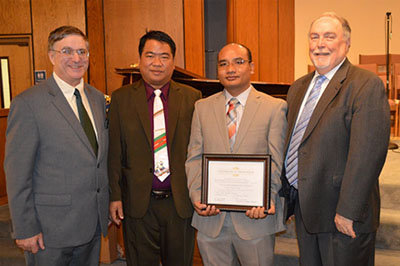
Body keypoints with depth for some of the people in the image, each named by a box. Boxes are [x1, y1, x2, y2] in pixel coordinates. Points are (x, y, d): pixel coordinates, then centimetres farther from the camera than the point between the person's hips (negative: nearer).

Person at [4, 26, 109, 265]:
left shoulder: (97, 98, 7)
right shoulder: (29, 103, -13)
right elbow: (17, 172, -13)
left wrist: (107, 206, 11)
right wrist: (25, 229, -13)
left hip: (93, 224, 6)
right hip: (51, 228, -6)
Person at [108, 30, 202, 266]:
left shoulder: (192, 97, 0)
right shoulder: (121, 98, 1)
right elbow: (114, 153, 1)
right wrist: (115, 196, -2)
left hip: (180, 202, 1)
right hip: (138, 203, 0)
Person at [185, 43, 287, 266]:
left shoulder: (275, 107, 0)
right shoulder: (202, 107, 9)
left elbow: (276, 161, -4)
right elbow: (194, 157, 6)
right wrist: (196, 196, -9)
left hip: (255, 216, -2)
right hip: (211, 217, 3)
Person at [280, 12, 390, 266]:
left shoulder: (367, 85, -12)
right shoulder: (298, 87, 12)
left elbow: (368, 152, -20)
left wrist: (348, 211, -22)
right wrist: (287, 197, 12)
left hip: (343, 216, -7)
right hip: (304, 210, 7)